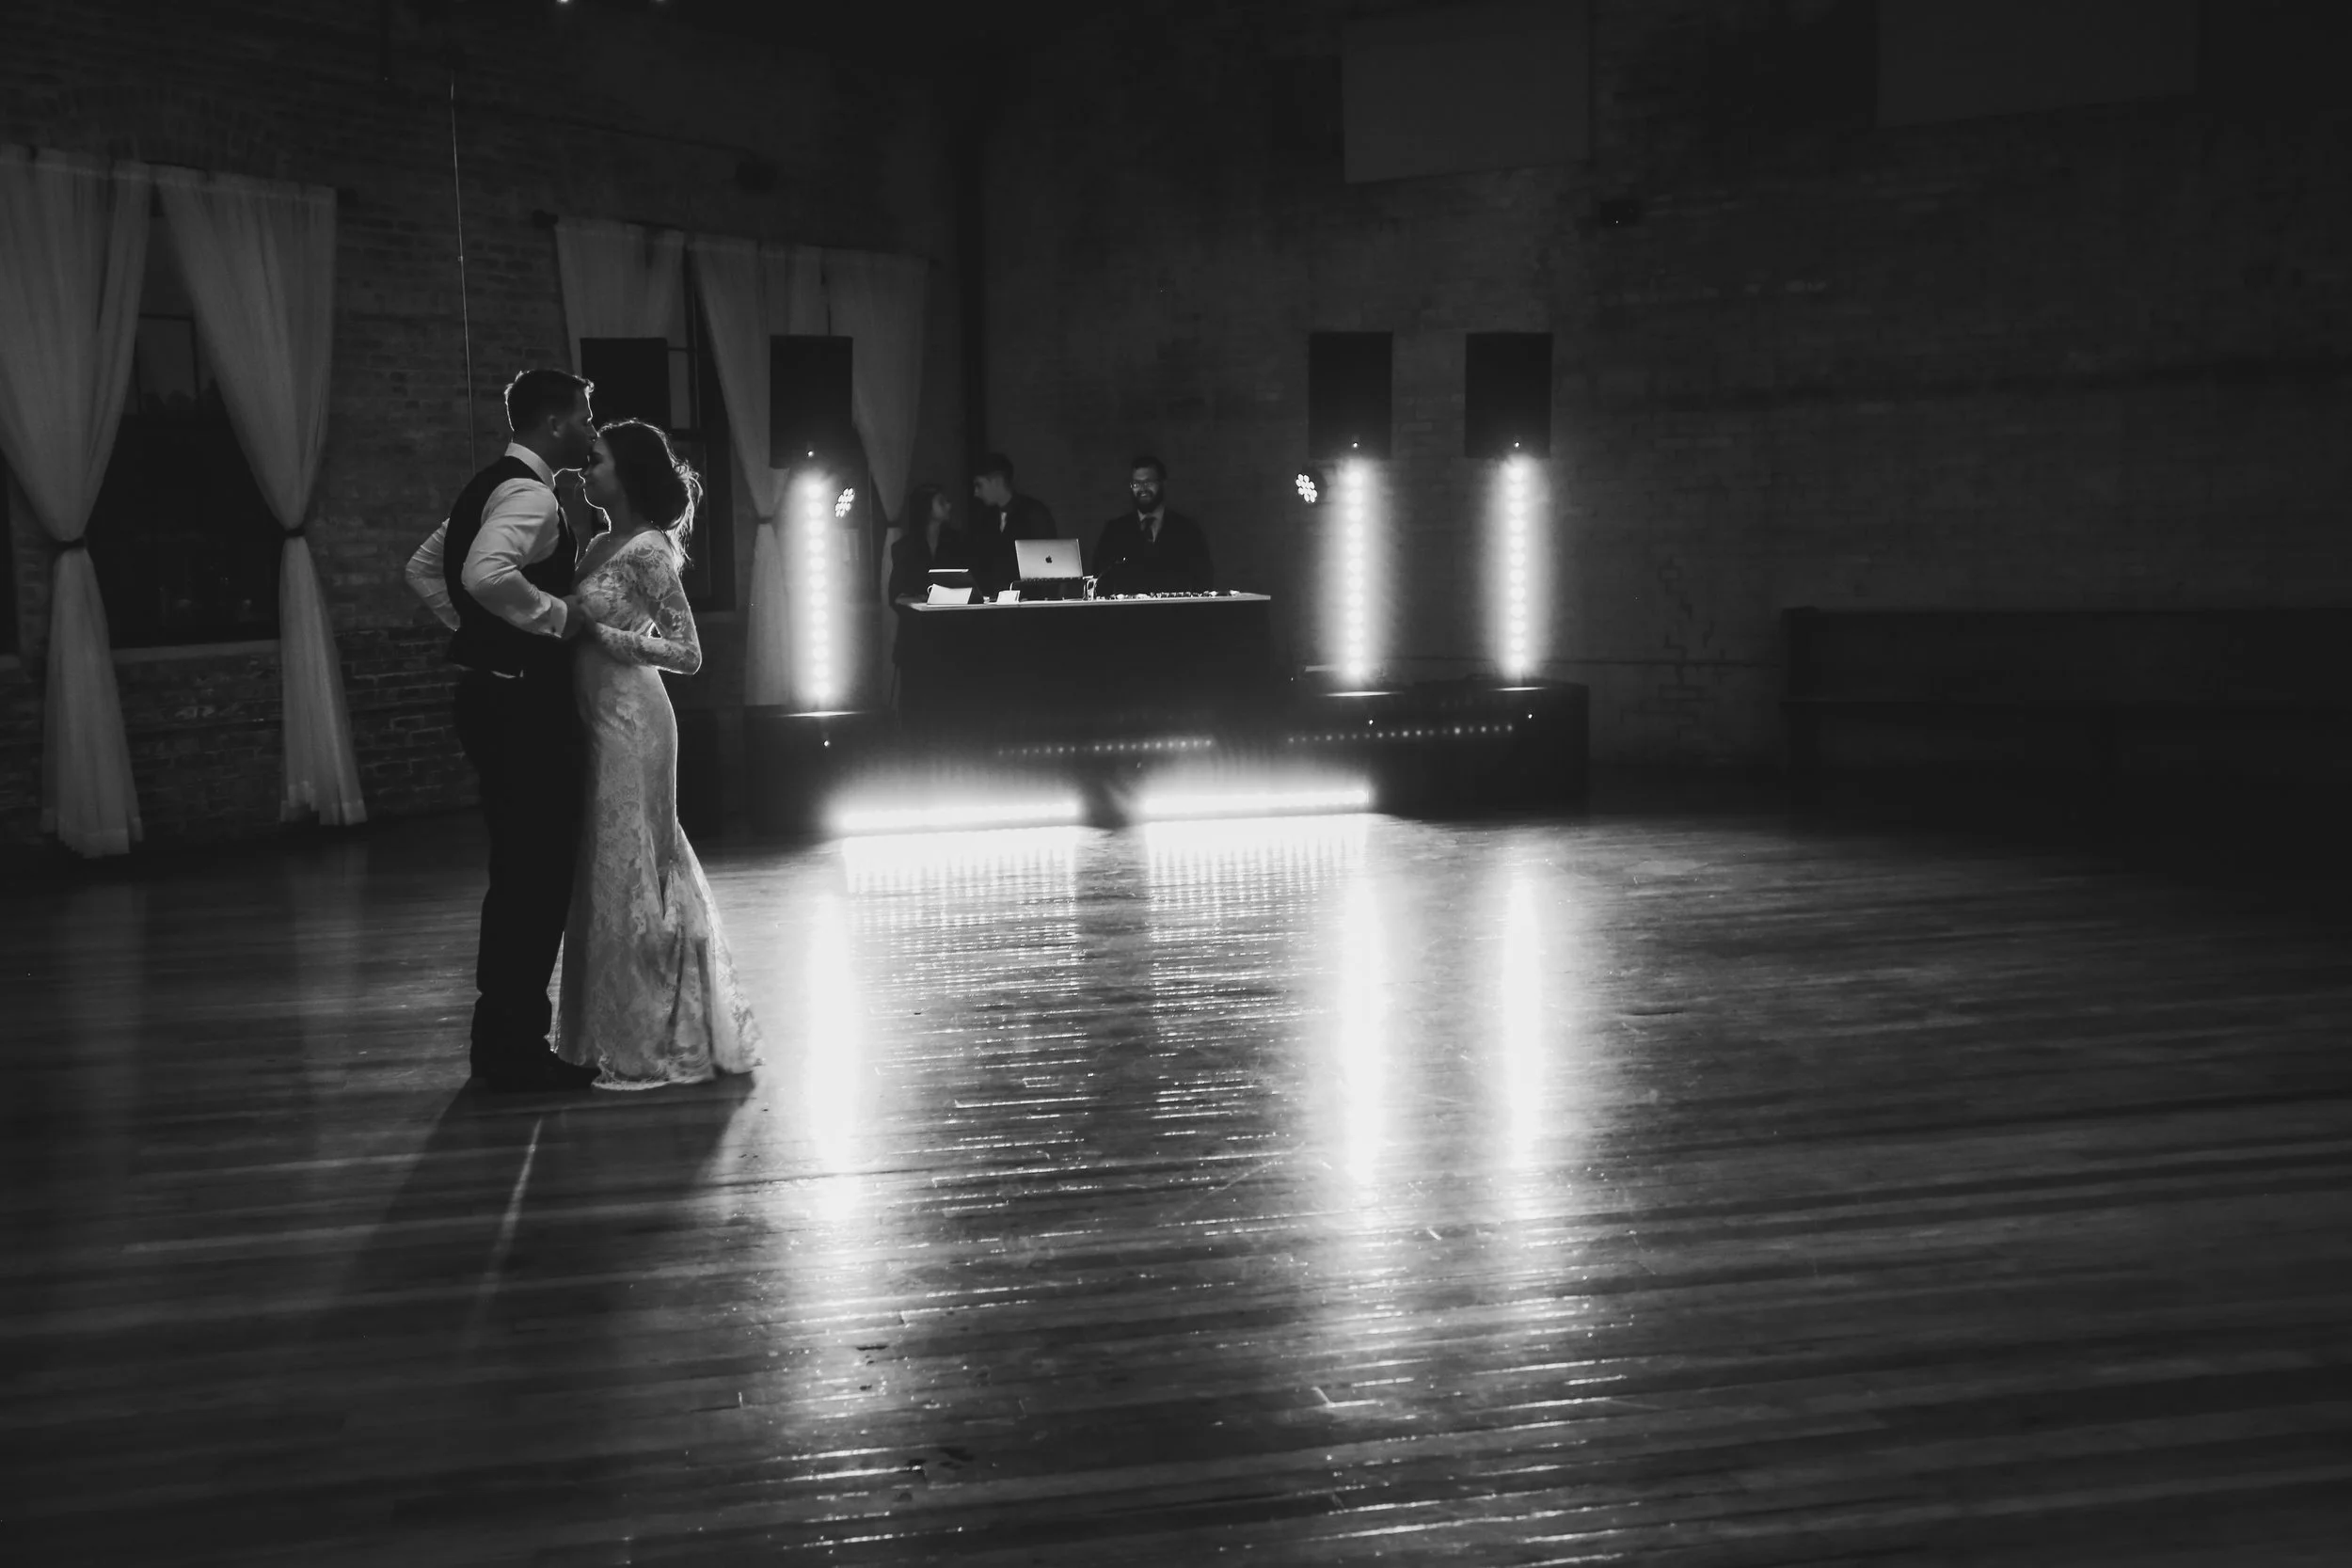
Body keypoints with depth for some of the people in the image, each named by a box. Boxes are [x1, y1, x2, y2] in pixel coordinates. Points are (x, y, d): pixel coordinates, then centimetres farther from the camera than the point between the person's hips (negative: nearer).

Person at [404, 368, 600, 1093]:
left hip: (494, 698, 11)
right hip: (525, 703, -11)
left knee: (519, 872, 15)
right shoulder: (531, 495, -15)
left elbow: (423, 568, 25)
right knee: (539, 875, -5)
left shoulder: (492, 487, 17)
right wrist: (556, 615, -20)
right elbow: (486, 573, -33)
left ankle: (501, 1037, 21)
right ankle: (518, 1048, 0)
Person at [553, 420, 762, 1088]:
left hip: (631, 719, -9)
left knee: (629, 871, -2)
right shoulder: (602, 546, 13)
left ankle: (648, 1044, 8)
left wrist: (601, 633, -17)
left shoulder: (646, 548, -12)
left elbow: (688, 653, -14)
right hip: (602, 717, 9)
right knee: (616, 869, 13)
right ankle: (646, 1035, 23)